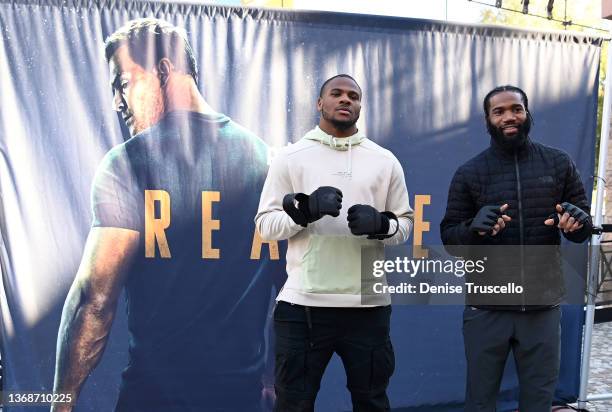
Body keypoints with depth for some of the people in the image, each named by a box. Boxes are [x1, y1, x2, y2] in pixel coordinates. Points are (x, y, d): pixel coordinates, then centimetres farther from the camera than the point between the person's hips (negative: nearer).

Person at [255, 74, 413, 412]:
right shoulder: (290, 157, 3)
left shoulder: (385, 161, 8)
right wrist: (305, 210, -17)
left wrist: (380, 224, -12)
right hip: (302, 304, -1)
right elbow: (266, 224, 1)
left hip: (368, 305, 2)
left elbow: (405, 224, 10)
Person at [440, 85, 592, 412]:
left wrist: (578, 221, -17)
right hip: (486, 307, -1)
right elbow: (449, 238, -1)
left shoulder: (559, 164, 4)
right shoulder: (469, 173, 0)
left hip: (543, 305, 1)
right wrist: (475, 227, -23)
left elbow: (584, 229, 7)